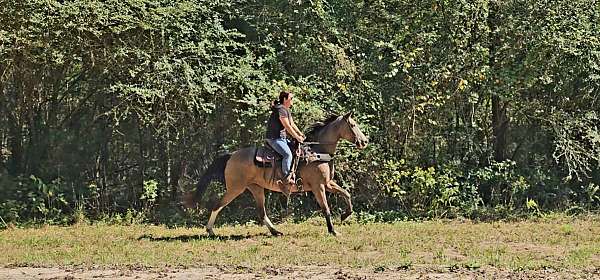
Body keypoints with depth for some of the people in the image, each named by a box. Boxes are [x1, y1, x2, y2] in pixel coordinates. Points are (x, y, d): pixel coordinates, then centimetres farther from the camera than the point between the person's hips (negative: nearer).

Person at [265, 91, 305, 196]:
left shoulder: (287, 110, 16)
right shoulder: (281, 110, -17)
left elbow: (292, 124, 19)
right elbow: (287, 126, -18)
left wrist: (301, 134, 10)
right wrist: (297, 137, -11)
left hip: (282, 137, 11)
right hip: (275, 138, -11)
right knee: (287, 154, -28)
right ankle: (286, 180, -29)